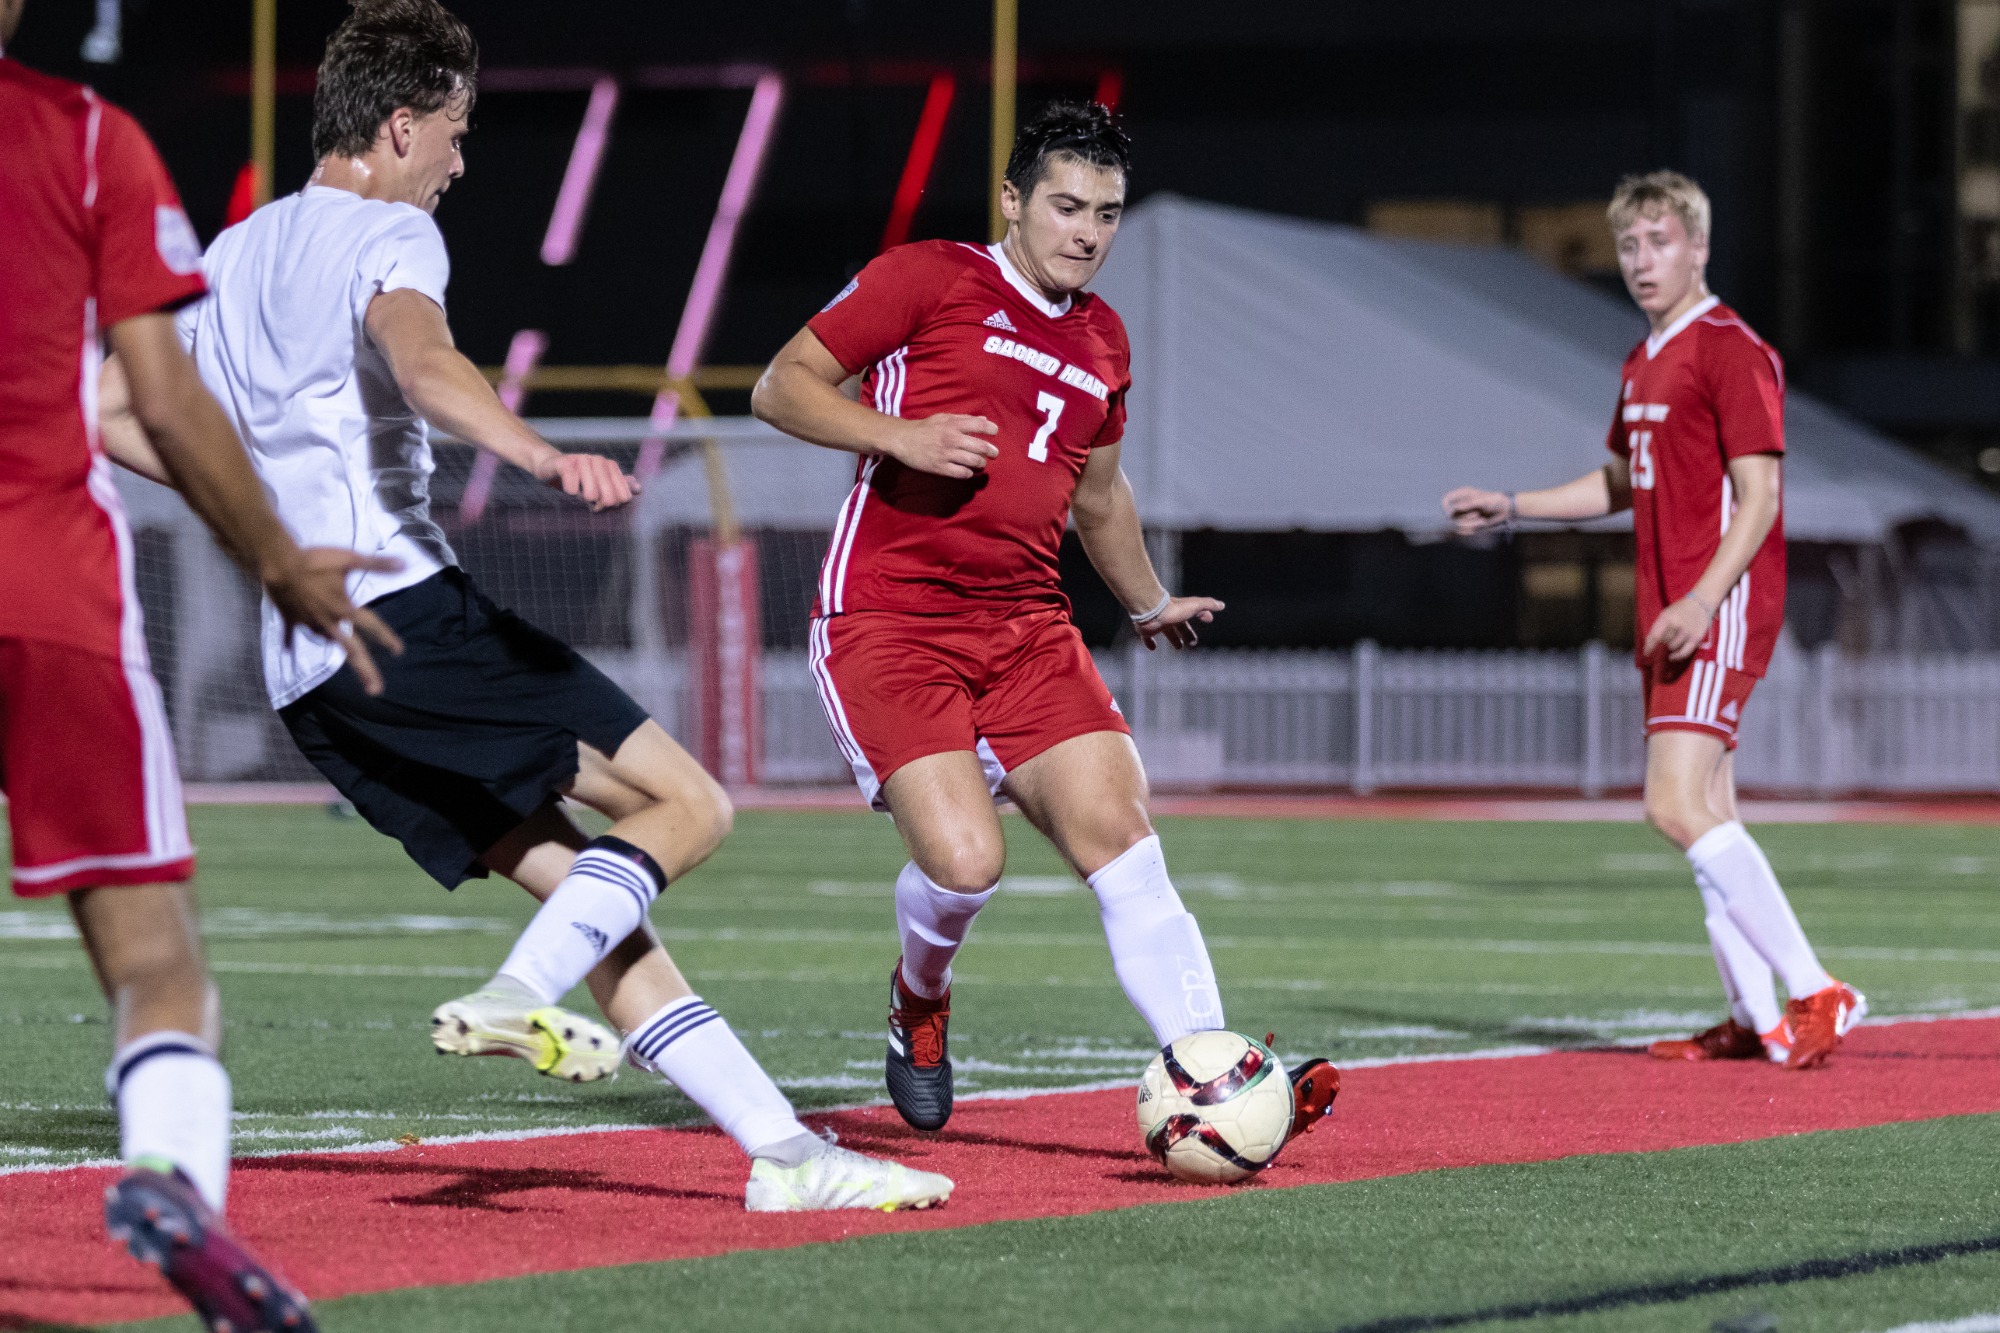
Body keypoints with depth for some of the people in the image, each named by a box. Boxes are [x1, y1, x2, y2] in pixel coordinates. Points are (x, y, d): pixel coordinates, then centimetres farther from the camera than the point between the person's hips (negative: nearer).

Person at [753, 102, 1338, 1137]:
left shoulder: (1101, 342, 18)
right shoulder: (927, 278, -1)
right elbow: (781, 387, -2)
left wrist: (1149, 606, 43)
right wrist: (903, 437, -16)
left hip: (1025, 627, 6)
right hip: (886, 620, -6)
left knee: (1122, 837, -12)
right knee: (964, 859, -22)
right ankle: (918, 1007, 11)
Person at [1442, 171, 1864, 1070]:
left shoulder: (1731, 351, -11)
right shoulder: (1645, 363, 17)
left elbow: (1759, 496, -16)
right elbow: (1621, 484, 31)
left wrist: (1702, 602, -24)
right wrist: (1511, 508, 22)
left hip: (1723, 610, -9)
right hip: (1669, 615, 9)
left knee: (1678, 806, -19)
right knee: (1706, 817, 8)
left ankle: (1813, 991, -17)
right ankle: (1753, 1019, 10)